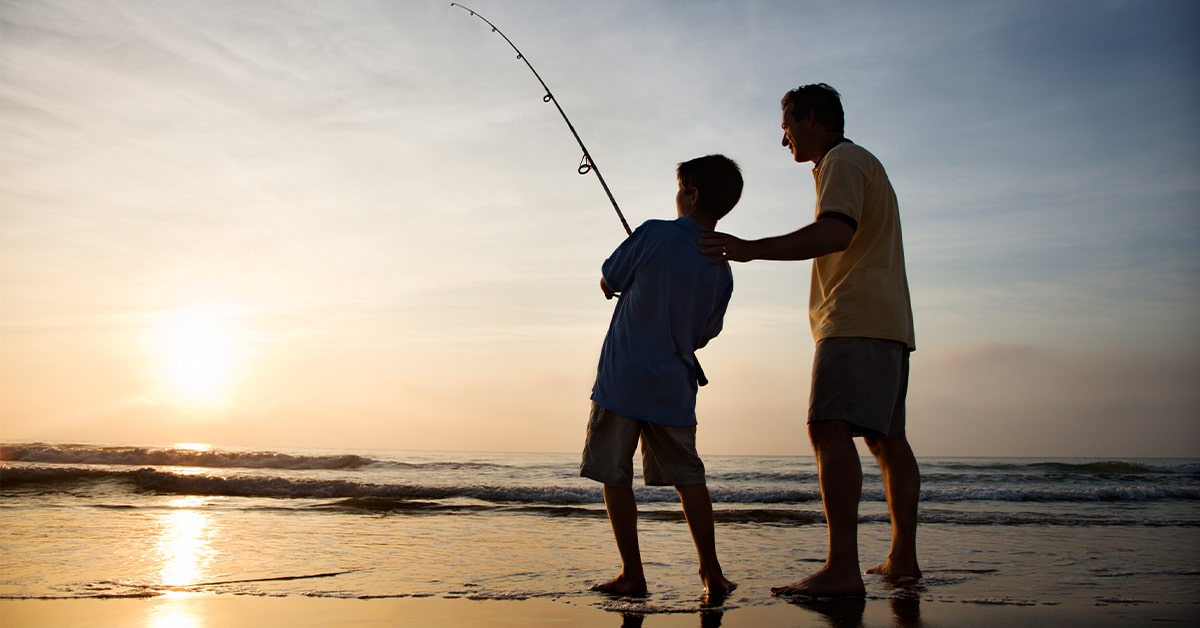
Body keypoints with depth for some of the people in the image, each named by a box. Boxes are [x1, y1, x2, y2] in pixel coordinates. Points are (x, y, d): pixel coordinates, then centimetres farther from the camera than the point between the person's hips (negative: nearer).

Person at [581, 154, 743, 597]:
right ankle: (712, 573, 12)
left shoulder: (656, 234, -9)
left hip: (621, 381, -5)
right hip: (674, 389, 5)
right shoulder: (721, 270, 5)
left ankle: (632, 574, 6)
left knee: (615, 477, 4)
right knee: (688, 477, 13)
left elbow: (607, 285, 2)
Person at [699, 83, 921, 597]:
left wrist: (751, 249, -27)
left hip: (856, 320, -11)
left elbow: (836, 232, -22)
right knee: (886, 438, 12)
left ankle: (842, 568, -28)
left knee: (831, 428, -20)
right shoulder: (863, 164, 28)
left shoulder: (843, 160, -4)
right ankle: (903, 558, 17)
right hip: (887, 322, 11)